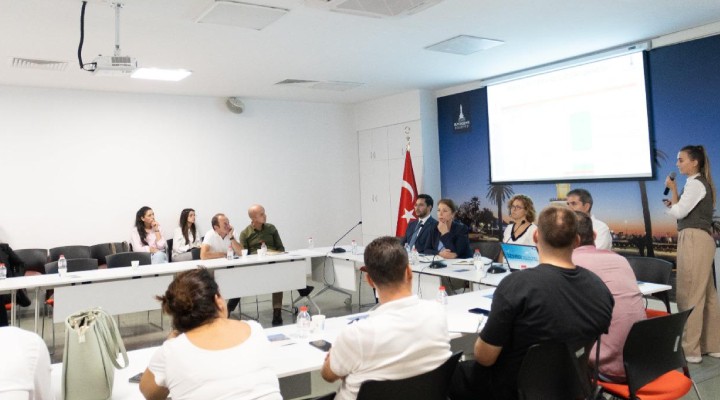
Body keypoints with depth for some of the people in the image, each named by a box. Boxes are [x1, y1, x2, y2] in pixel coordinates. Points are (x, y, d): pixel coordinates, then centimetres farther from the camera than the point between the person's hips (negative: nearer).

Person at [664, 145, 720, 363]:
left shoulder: (695, 183, -11)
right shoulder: (701, 183, 19)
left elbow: (679, 212, -14)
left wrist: (673, 190, -5)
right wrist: (673, 203, 8)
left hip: (694, 239, -10)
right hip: (701, 238, 10)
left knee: (689, 294, -8)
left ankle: (690, 349, -4)